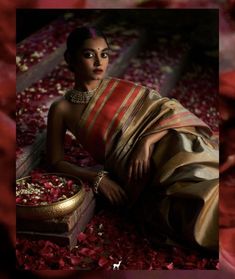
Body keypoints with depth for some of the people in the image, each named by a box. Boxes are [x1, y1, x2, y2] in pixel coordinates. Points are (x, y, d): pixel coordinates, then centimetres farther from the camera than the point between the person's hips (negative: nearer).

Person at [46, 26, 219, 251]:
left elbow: (168, 110, 5)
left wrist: (146, 142, -14)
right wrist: (96, 178, -5)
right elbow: (56, 161, 11)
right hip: (140, 173, -2)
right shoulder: (61, 109, 11)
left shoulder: (121, 86, 15)